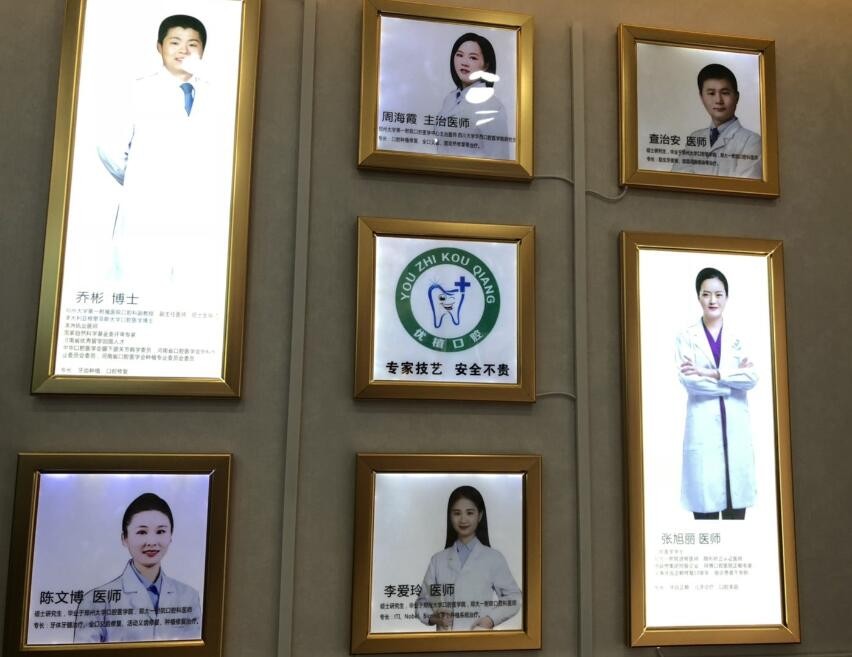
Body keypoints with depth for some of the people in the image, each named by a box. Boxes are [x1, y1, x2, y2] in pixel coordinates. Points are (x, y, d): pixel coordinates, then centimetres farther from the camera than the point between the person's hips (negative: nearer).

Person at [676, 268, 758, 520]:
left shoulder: (738, 339, 12)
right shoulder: (686, 338, 4)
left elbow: (752, 378, -2)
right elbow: (688, 379, -9)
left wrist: (712, 373, -13)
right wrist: (734, 377, -8)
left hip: (736, 428, 3)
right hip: (703, 429, -2)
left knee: (737, 505, 4)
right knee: (705, 504, -3)